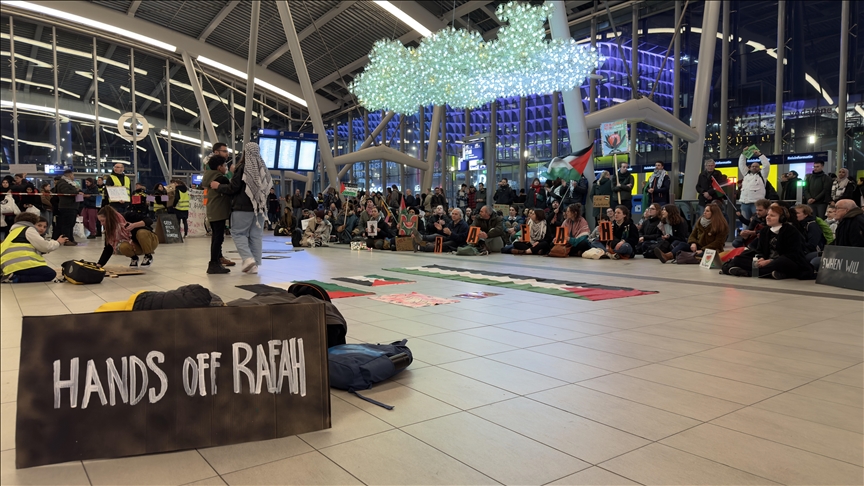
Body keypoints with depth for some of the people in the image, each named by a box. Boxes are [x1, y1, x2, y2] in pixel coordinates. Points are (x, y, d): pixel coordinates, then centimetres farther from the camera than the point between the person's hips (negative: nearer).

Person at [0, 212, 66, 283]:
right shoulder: (29, 229, 4)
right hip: (20, 264, -10)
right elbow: (44, 246, -3)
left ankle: (12, 276, 1)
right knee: (51, 274, -6)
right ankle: (16, 279, -16)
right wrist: (58, 242, 14)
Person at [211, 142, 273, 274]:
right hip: (260, 207, 5)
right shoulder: (263, 169, 8)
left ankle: (248, 258, -13)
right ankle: (255, 265, 5)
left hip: (244, 207, -5)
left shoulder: (242, 168, -9)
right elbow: (268, 187, 17)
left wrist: (218, 186, 6)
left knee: (237, 232, 4)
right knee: (256, 235, 7)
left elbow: (233, 188, -8)